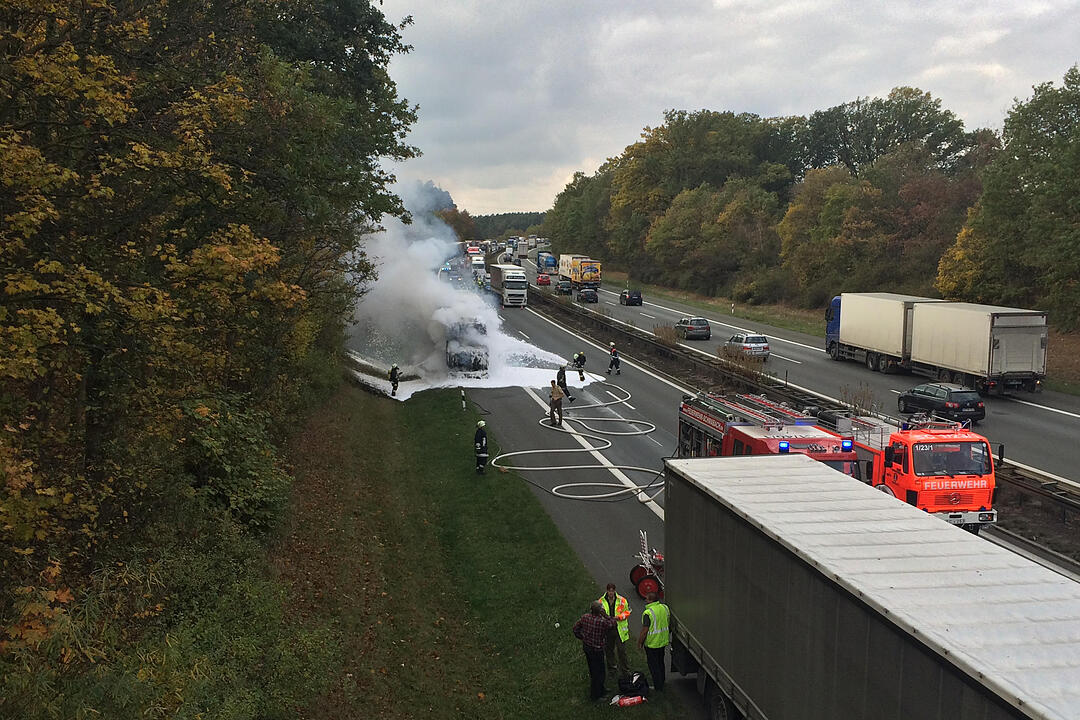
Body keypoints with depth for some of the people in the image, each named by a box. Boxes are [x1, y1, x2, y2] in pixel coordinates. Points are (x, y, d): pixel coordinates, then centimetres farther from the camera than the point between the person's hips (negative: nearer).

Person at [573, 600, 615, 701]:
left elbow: (576, 628, 1)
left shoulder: (585, 617, -9)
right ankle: (596, 695, 21)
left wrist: (582, 638, 13)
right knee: (598, 672, 9)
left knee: (592, 670, 24)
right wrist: (604, 615, -15)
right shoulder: (602, 622, -29)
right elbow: (612, 623, -11)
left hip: (586, 646, 7)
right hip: (596, 650, -7)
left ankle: (600, 689, 43)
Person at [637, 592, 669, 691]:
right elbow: (667, 623, 10)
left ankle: (658, 687, 15)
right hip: (663, 641, 7)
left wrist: (639, 642, -6)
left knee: (653, 666, 7)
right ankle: (662, 683, 36)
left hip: (652, 643, -7)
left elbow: (644, 631, -21)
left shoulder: (648, 613, -25)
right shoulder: (665, 607, -2)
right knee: (661, 663, 23)